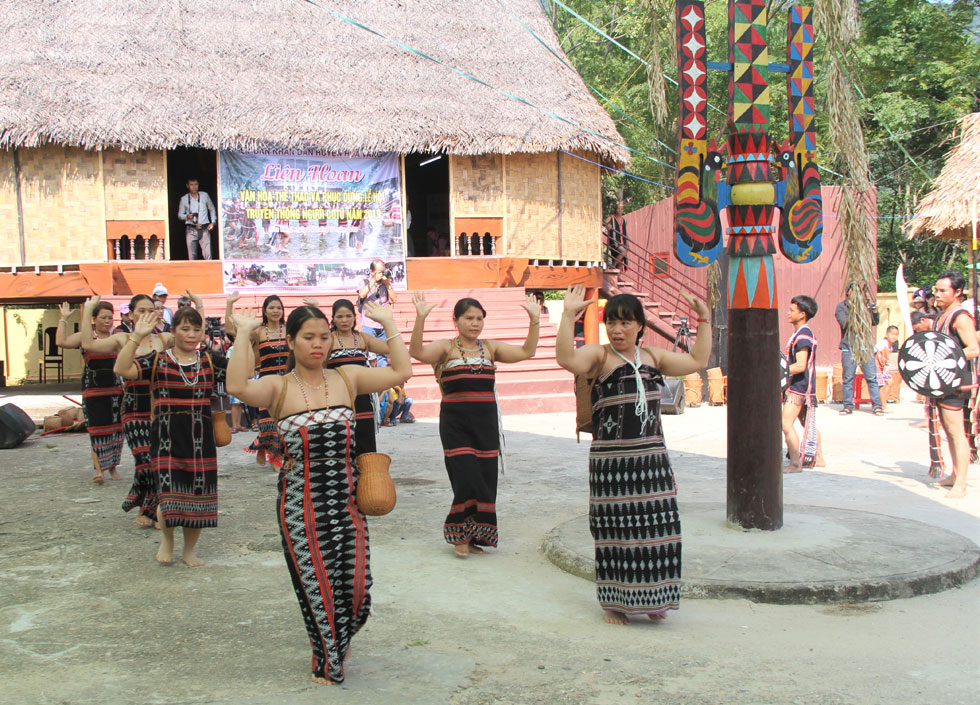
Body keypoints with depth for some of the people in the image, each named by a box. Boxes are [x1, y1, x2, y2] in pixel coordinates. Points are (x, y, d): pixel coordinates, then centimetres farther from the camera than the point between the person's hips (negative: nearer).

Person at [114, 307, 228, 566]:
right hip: (167, 437, -2)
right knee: (168, 494, -8)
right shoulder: (158, 361, 2)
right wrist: (136, 337, -19)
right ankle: (167, 540, 24)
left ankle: (190, 549, 28)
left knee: (197, 494, 6)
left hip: (200, 438, 2)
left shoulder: (210, 361, 7)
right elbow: (122, 369, -12)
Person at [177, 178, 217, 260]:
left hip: (204, 229, 0)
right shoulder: (184, 199, 8)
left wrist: (212, 222, 8)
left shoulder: (205, 196, 9)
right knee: (192, 255, -4)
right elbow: (180, 214, 13)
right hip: (191, 229, 0)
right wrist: (187, 216, -9)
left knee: (208, 255, -12)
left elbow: (212, 209, 21)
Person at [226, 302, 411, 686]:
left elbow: (401, 372, -3)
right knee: (317, 584, 6)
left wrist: (388, 323, -2)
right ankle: (327, 662, 33)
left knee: (355, 582, 1)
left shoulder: (347, 378, 5)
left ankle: (340, 640, 37)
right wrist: (244, 332, -21)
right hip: (301, 501, -2)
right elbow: (238, 387, -24)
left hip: (345, 496, 2)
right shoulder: (279, 387, -3)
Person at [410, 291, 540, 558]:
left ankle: (474, 536, 19)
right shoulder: (446, 347, -1)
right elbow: (417, 352, -18)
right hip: (456, 423, -4)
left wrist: (535, 321, -8)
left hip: (486, 422, 4)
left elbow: (526, 352, 2)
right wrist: (420, 319, -31)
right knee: (467, 479, -10)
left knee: (486, 479, 4)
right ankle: (459, 536, 10)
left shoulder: (490, 347, 10)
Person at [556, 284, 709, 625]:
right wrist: (568, 315, -31)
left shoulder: (653, 357, 13)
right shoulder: (599, 356, -4)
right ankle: (614, 603, 15)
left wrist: (704, 319, 18)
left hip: (651, 457, 5)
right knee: (615, 530, 1)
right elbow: (567, 359, -24)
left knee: (654, 528, 7)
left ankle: (652, 600, 22)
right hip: (611, 461, -5)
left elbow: (698, 361, 20)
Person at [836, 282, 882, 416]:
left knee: (872, 377, -3)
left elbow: (874, 322, 12)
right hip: (848, 348, -2)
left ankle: (877, 405, 2)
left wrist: (875, 311, -7)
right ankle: (848, 406, 12)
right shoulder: (841, 307, 4)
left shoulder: (864, 305, 13)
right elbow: (845, 323, -11)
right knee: (848, 378, 2)